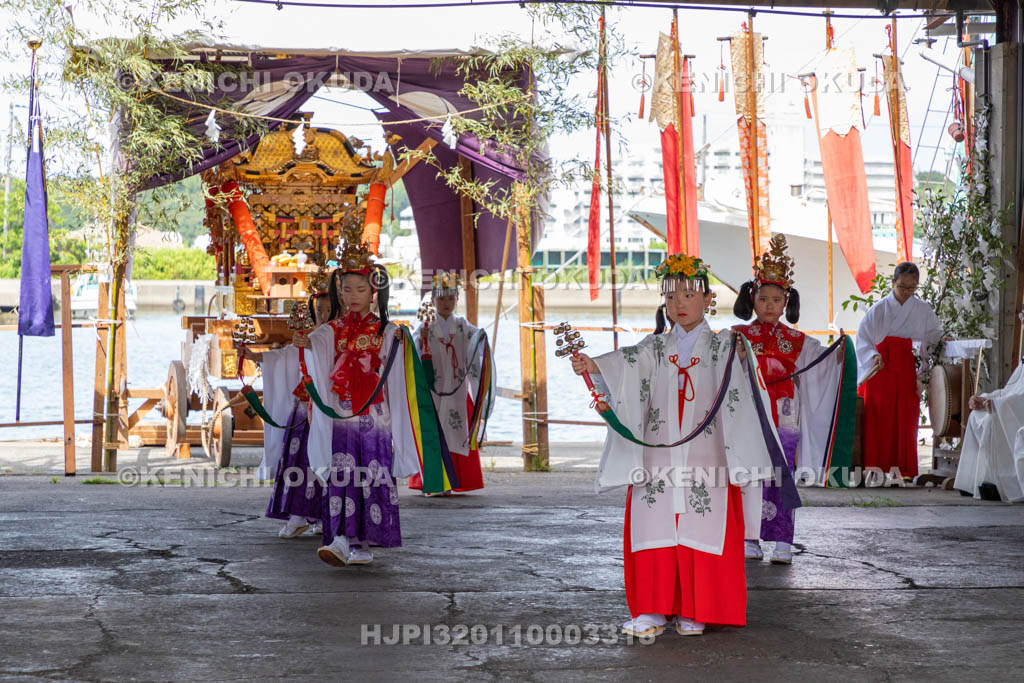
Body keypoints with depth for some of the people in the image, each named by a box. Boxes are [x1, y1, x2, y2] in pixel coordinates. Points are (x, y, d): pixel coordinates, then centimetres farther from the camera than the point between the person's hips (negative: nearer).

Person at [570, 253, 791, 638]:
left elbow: (740, 393, -10)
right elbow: (627, 362, -10)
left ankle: (693, 612, 7)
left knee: (701, 530, -2)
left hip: (705, 460, -2)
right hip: (657, 457, 2)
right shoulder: (655, 347, 11)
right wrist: (592, 366, -30)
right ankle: (654, 610, 3)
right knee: (654, 529, -3)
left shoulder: (721, 347, 7)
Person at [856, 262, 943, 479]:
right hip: (880, 370, -1)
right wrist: (874, 356, -20)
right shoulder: (879, 310, 1)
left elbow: (934, 334, 18)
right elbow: (863, 339, -4)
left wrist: (942, 340, -2)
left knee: (905, 420, -2)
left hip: (907, 373, 1)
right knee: (878, 420, -5)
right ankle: (876, 467, -1)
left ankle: (903, 469, 2)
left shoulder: (923, 310, 8)